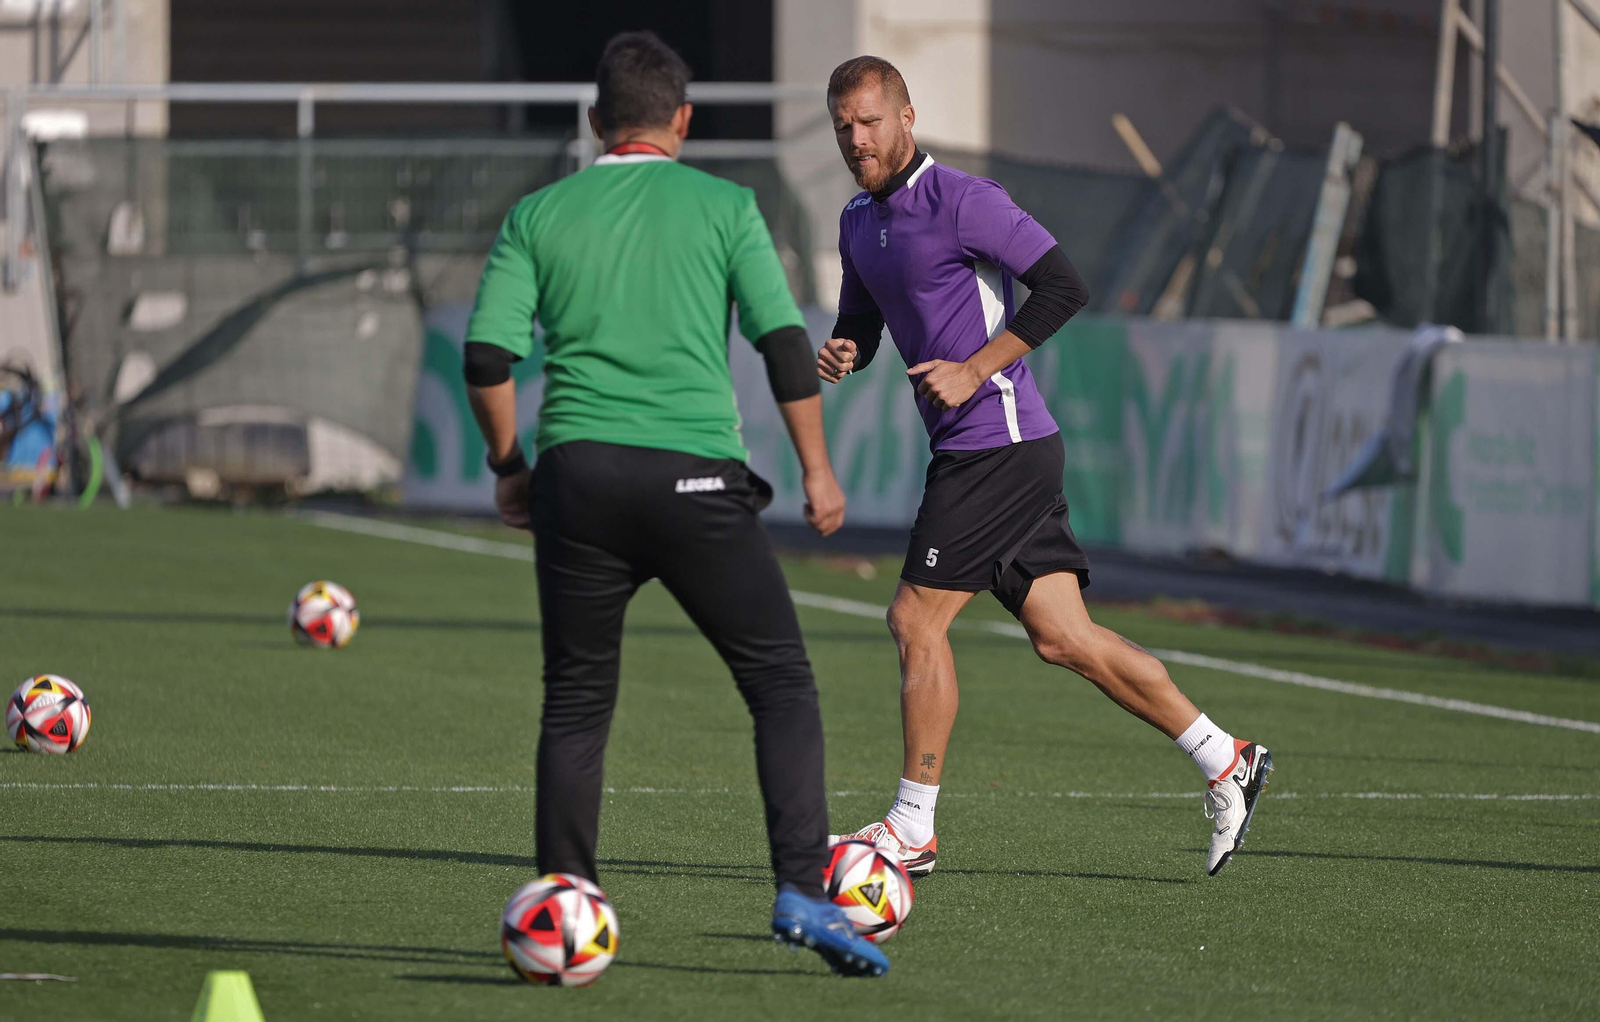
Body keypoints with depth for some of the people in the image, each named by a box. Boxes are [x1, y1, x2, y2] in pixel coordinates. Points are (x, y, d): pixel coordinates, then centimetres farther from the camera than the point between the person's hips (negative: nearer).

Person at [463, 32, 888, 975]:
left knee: (576, 705, 14)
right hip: (696, 473, -2)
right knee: (783, 686, 4)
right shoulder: (723, 206, 6)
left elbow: (487, 355, 3)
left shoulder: (540, 215, 10)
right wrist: (817, 470, 6)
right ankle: (802, 891, -10)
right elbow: (785, 340, -1)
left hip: (575, 473, 2)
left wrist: (509, 465, 16)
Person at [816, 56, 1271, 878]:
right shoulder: (858, 222, 15)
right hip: (971, 449, 9)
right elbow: (860, 327, 27)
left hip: (1000, 445, -9)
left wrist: (973, 371, -19)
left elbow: (1063, 286, -16)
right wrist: (837, 355, 2)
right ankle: (1224, 762, 12)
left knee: (915, 619, -8)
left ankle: (912, 830, 0)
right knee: (1062, 637, 5)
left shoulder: (958, 200, -12)